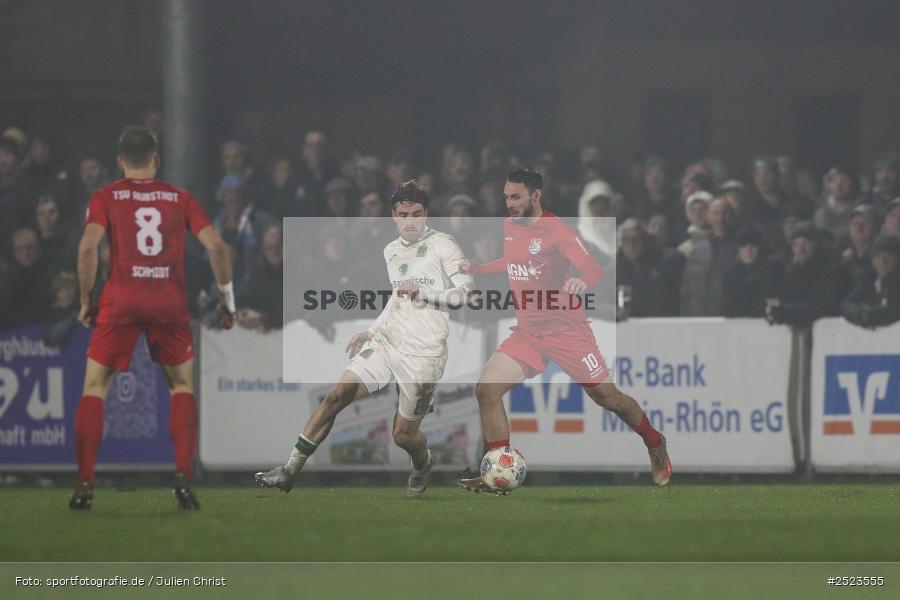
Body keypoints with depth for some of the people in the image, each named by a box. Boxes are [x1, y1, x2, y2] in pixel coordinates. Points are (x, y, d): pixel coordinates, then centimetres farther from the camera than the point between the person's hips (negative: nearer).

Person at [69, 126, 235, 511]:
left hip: (120, 301, -1)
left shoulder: (106, 197, 7)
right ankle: (183, 477, 1)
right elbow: (215, 245, 2)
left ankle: (85, 482, -4)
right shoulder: (180, 198, 11)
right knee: (182, 386, 16)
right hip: (170, 302, 1)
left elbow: (88, 246, -8)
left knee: (94, 388, 7)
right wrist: (227, 297, 11)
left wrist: (86, 300, 1)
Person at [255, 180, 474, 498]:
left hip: (423, 353, -6)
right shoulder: (391, 251, 15)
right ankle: (289, 470, -10)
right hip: (386, 341, 6)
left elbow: (465, 292, -13)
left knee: (403, 434, -1)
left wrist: (421, 291, -20)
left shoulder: (441, 246, -7)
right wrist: (370, 332, 23)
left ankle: (423, 465, 37)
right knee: (336, 396, -11)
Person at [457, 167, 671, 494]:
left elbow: (593, 269, -25)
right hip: (526, 332, 6)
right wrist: (477, 268, 15)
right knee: (487, 390, -12)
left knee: (608, 398, 4)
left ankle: (655, 445, 32)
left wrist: (581, 281, -47)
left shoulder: (557, 230, -15)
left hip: (566, 329, -6)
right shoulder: (508, 228, 6)